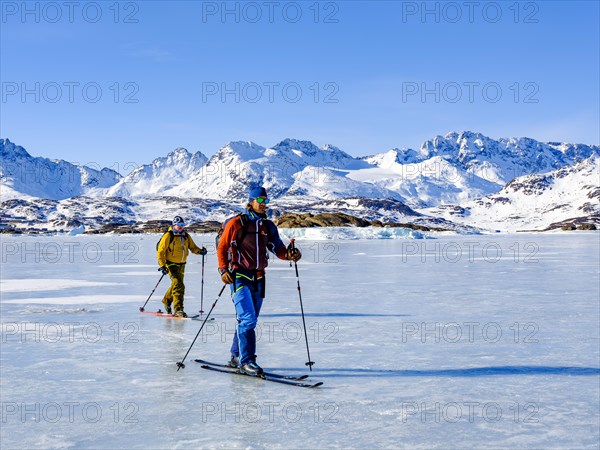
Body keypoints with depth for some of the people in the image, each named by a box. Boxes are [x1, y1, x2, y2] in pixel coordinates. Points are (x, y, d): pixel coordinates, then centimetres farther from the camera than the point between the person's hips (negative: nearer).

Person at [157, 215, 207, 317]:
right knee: (178, 286, -17)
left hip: (181, 265, 6)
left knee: (176, 285, 18)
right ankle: (178, 309, -16)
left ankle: (166, 301, 42)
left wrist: (200, 251, -17)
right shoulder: (168, 236, -12)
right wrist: (162, 265, -18)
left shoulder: (186, 236, 5)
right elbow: (160, 250, -11)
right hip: (171, 264, -6)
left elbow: (192, 247, 6)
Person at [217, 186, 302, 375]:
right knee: (248, 319, -15)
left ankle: (236, 357, 26)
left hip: (258, 278, 6)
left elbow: (279, 249, 6)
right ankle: (246, 361, -8)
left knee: (248, 320, 12)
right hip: (239, 276, -6)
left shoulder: (268, 226, 11)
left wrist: (289, 254, -15)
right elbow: (222, 247, 0)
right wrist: (223, 269, -10)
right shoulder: (236, 223, -3)